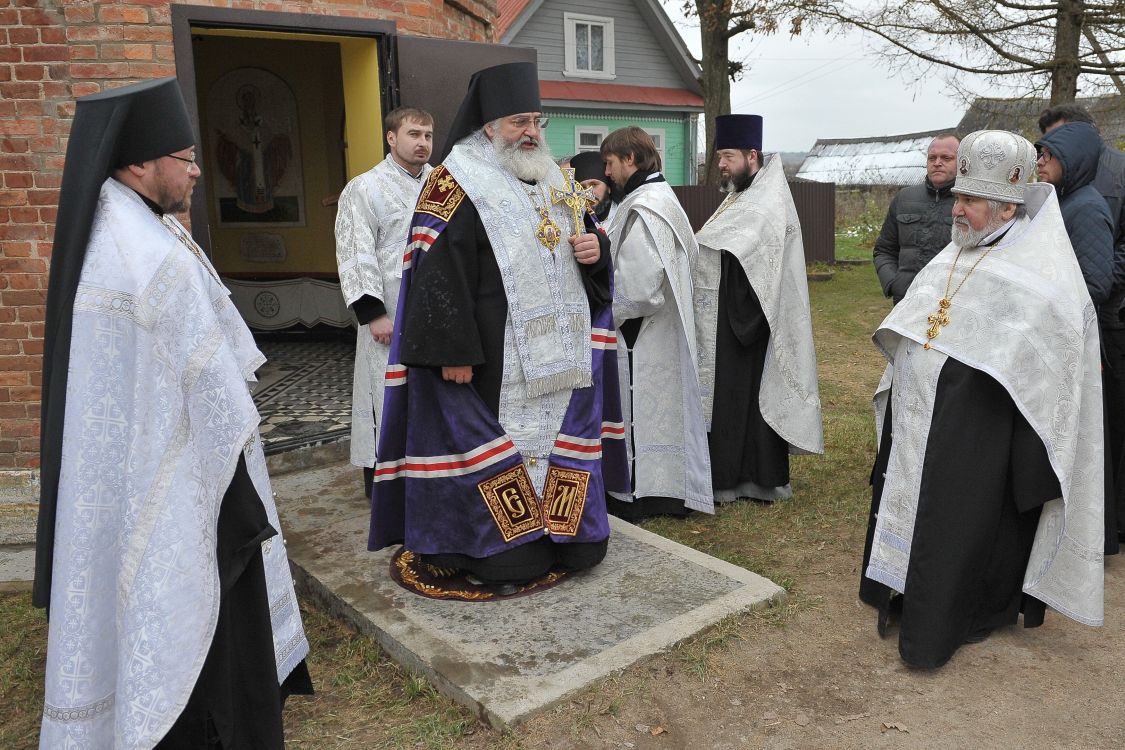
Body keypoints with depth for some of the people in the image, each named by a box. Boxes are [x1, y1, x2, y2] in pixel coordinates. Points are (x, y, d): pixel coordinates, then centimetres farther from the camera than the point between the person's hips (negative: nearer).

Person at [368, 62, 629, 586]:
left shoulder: (555, 181, 15)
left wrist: (596, 249, -1)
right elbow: (439, 276, -16)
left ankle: (562, 533, 30)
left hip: (562, 353, 7)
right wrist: (454, 351, -22)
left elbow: (586, 239, 24)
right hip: (495, 358, -7)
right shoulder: (458, 185, -8)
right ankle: (498, 552, 15)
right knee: (501, 442, -1)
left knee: (561, 436, 13)